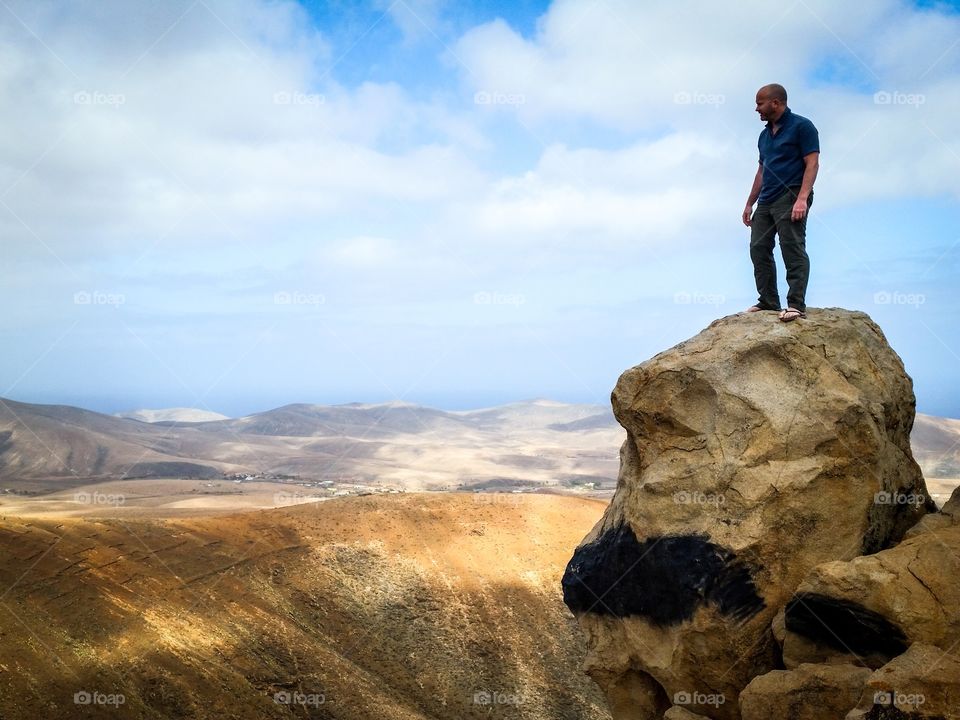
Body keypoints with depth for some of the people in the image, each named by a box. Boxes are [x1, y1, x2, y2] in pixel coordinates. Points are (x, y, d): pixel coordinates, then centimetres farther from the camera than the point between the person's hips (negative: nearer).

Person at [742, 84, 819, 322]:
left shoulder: (801, 126, -4)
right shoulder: (765, 135, 20)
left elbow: (812, 163, -11)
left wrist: (802, 198, -22)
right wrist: (750, 203, 20)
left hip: (790, 198, -8)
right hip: (766, 201, 8)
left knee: (793, 250, -13)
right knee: (758, 249, 4)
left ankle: (797, 304, -15)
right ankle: (768, 301, 10)